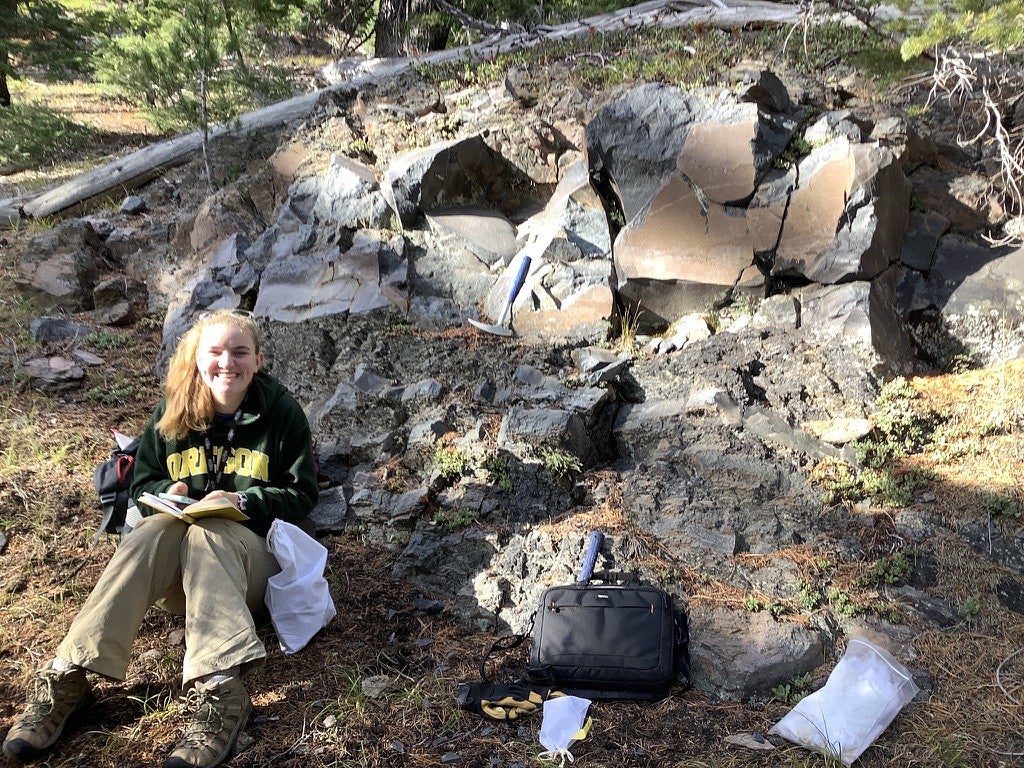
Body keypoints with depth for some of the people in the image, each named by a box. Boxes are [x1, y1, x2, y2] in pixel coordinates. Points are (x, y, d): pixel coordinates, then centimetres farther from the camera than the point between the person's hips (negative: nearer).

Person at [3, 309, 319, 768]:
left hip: (253, 550, -2)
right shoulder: (173, 412, 6)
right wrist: (166, 492, -11)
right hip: (178, 562, 3)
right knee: (152, 530, -32)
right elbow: (141, 484, 13)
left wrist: (243, 501, -17)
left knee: (206, 533, -36)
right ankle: (65, 679, -39)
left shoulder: (282, 412, -1)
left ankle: (219, 690, -55)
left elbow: (301, 494, 0)